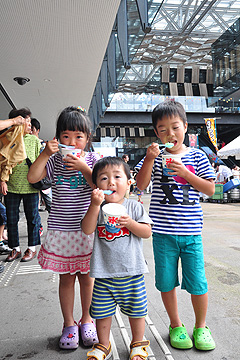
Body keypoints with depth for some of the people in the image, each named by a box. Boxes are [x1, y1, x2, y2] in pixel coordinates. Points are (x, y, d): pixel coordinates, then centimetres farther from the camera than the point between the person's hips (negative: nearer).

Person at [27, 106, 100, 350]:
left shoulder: (92, 159, 0)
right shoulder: (54, 160, 2)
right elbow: (32, 177, -9)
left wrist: (83, 167, -21)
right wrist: (45, 153, -17)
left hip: (86, 230, 0)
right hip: (60, 229, 1)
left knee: (86, 277, 13)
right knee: (66, 278, 12)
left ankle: (86, 320, 35)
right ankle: (69, 324, 31)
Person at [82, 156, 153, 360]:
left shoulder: (134, 207, -4)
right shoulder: (97, 209, -2)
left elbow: (147, 232, -5)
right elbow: (87, 229, -16)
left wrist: (130, 223, -23)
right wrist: (95, 205, -26)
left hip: (132, 271, 0)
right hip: (104, 272, 1)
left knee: (136, 310, 15)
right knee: (102, 311, 15)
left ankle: (138, 343, 41)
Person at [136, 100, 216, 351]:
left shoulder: (196, 156, 4)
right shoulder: (155, 156, 3)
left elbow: (210, 189, 1)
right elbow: (141, 185, -5)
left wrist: (185, 173, -12)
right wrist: (149, 159, -17)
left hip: (191, 231, 0)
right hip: (163, 231, 1)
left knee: (197, 283, 5)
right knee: (166, 282, 12)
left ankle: (200, 327, 33)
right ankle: (175, 326, 36)